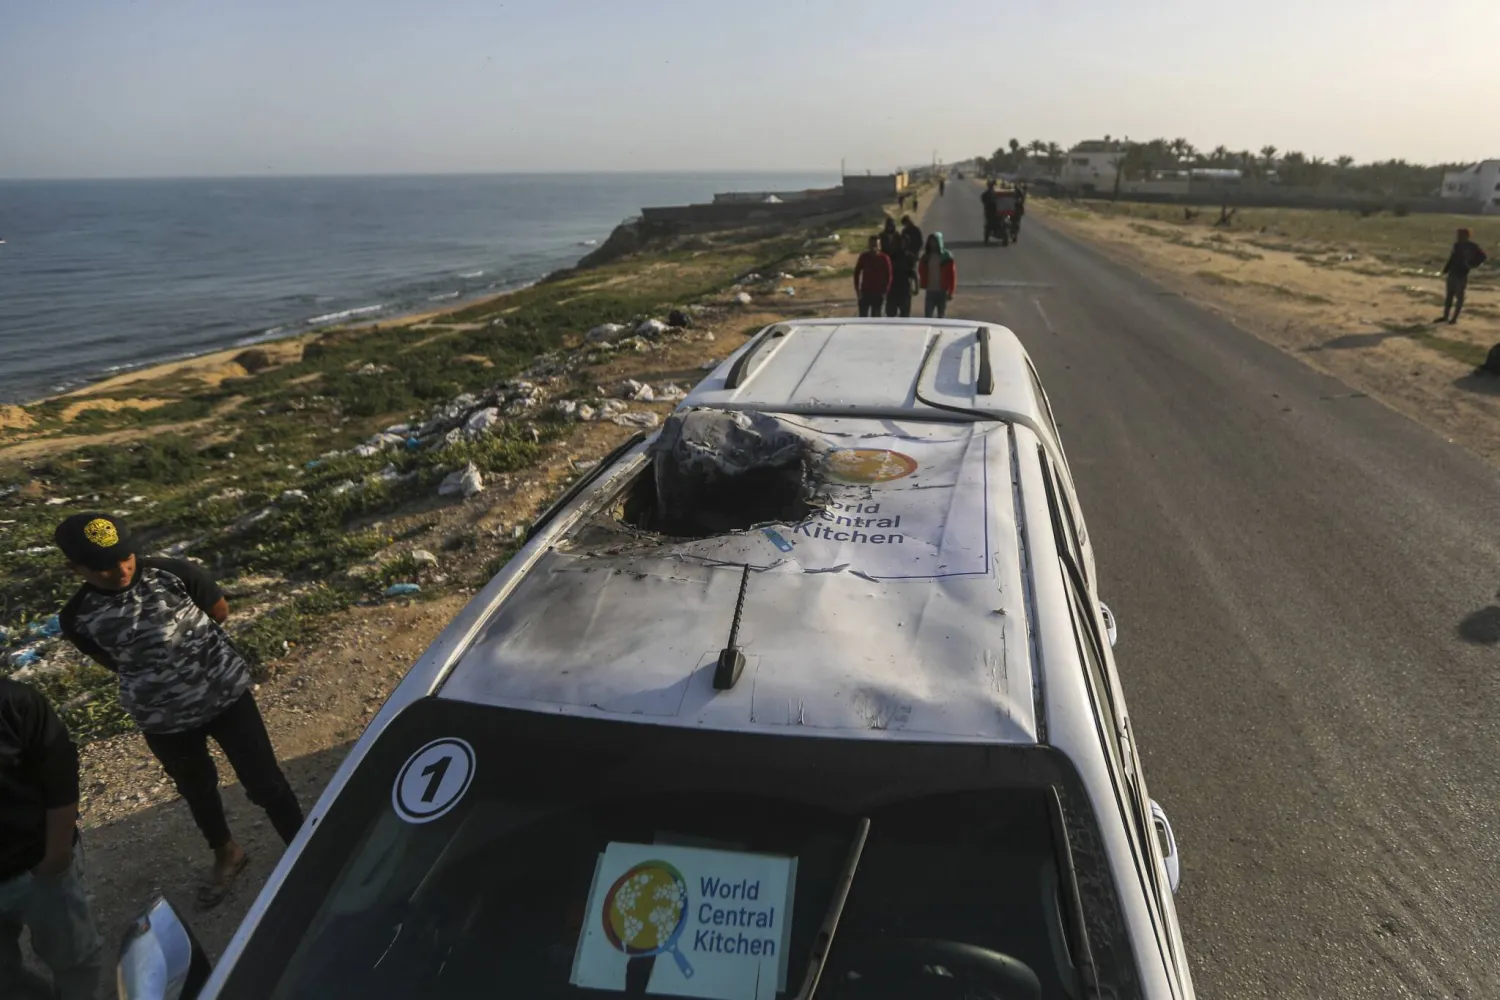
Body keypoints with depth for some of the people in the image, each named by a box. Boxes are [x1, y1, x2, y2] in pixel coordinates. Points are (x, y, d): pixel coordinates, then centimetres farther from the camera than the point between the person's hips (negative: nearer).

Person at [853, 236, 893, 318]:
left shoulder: (884, 258, -10)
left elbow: (888, 275, -3)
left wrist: (885, 292, -9)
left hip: (878, 293, -1)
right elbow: (856, 273, 3)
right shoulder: (863, 257, -5)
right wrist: (857, 289, -3)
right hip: (865, 292, 1)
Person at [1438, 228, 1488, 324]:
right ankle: (1445, 317, 16)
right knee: (1449, 295, 10)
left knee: (1459, 297, 0)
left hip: (1462, 275, -6)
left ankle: (1454, 318, 4)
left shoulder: (1472, 246, -10)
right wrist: (1446, 269, 10)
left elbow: (1483, 256, -12)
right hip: (1452, 273, 6)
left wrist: (1472, 265, -14)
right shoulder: (1457, 244, 7)